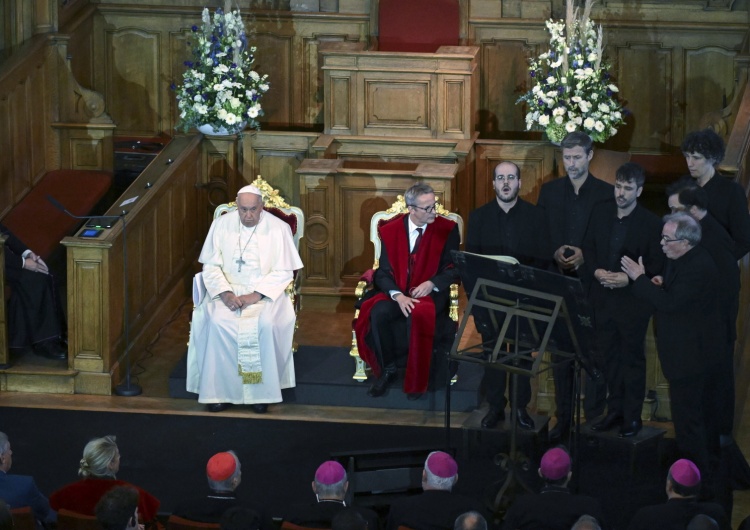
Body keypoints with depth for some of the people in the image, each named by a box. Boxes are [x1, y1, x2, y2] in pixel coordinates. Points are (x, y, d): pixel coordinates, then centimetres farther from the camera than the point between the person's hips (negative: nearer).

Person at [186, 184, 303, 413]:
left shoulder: (278, 228, -6)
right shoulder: (222, 225, -1)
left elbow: (283, 272, -6)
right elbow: (211, 266, 1)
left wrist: (256, 295, -18)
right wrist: (225, 292, -16)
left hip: (265, 290, -1)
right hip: (228, 288, 2)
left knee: (267, 324, -32)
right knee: (217, 322, -29)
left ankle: (261, 391, -18)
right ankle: (220, 389, -18)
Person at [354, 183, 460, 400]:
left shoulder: (447, 229, -1)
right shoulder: (390, 231, 2)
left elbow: (454, 268, 1)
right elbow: (383, 273, 0)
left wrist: (431, 283, -18)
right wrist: (398, 296, -19)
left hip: (430, 293, -2)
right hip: (397, 293, 2)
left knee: (418, 315, -37)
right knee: (378, 312, -31)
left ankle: (417, 380, -22)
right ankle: (387, 370, -11)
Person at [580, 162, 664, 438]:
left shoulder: (651, 223, -10)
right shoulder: (601, 213, 4)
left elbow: (657, 265, -9)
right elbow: (588, 248, 10)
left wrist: (629, 279, -19)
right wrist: (596, 271, -8)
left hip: (633, 299, -5)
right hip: (603, 298, 5)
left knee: (633, 357, 4)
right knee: (608, 355, 12)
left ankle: (632, 416, 12)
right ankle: (615, 411, 23)